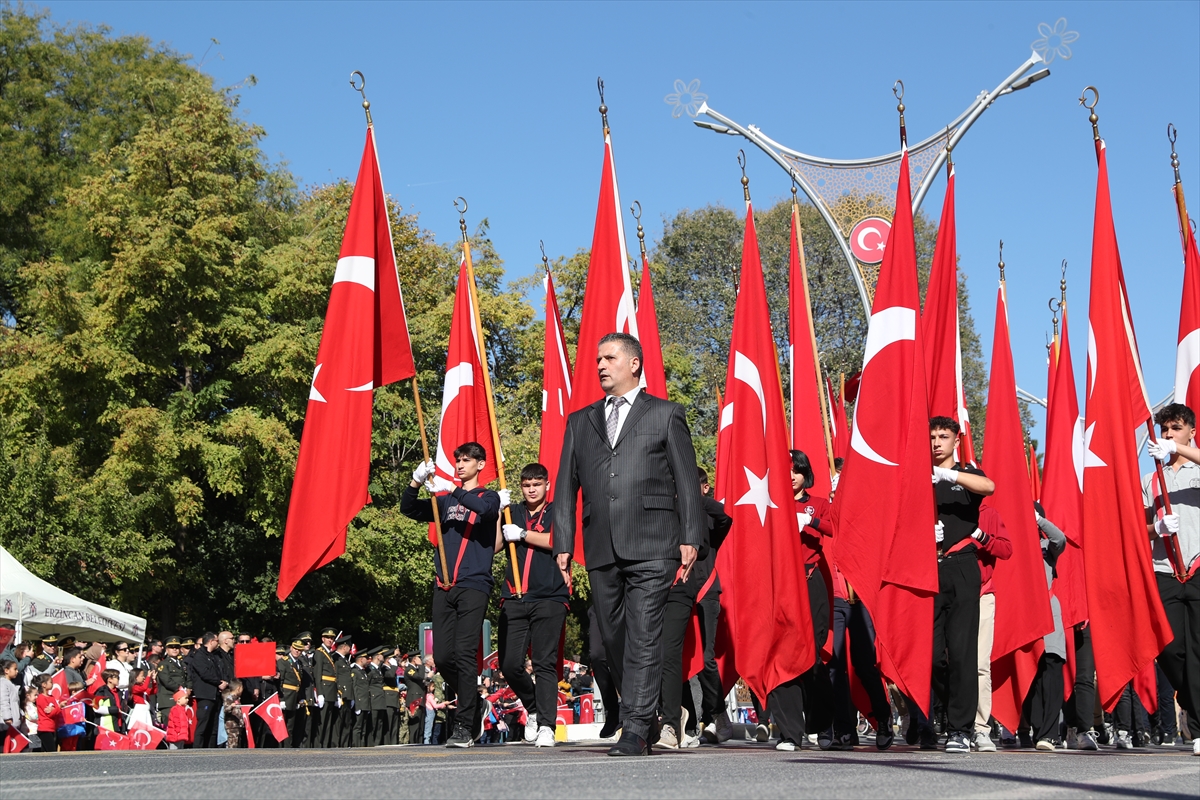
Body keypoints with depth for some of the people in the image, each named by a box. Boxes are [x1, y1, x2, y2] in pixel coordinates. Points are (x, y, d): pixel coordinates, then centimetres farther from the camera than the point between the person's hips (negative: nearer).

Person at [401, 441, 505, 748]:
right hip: (444, 587, 5)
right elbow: (409, 510, 11)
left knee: (464, 652, -13)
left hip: (474, 586, -5)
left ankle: (464, 726, -12)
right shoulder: (445, 502, 20)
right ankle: (472, 703, 23)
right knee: (442, 655, 1)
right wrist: (416, 482, -6)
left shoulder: (489, 497, 8)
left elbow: (485, 508, -16)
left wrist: (450, 489, -22)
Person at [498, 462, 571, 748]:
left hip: (549, 598, -3)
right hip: (514, 599, 3)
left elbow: (558, 540, -10)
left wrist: (521, 534, -7)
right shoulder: (513, 513, 18)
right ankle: (533, 708, 23)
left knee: (545, 663, -8)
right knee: (509, 664, -1)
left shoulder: (556, 512, 9)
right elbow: (493, 544, 5)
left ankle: (546, 726, -8)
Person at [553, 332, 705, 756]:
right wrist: (563, 543, 8)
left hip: (651, 545, -4)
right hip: (601, 548, 4)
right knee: (613, 638, 8)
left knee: (643, 637, -9)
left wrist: (690, 537, -4)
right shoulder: (580, 421, 20)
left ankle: (636, 730, -6)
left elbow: (687, 482, 5)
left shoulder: (666, 415, 10)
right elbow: (566, 486, 17)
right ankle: (646, 719, 23)